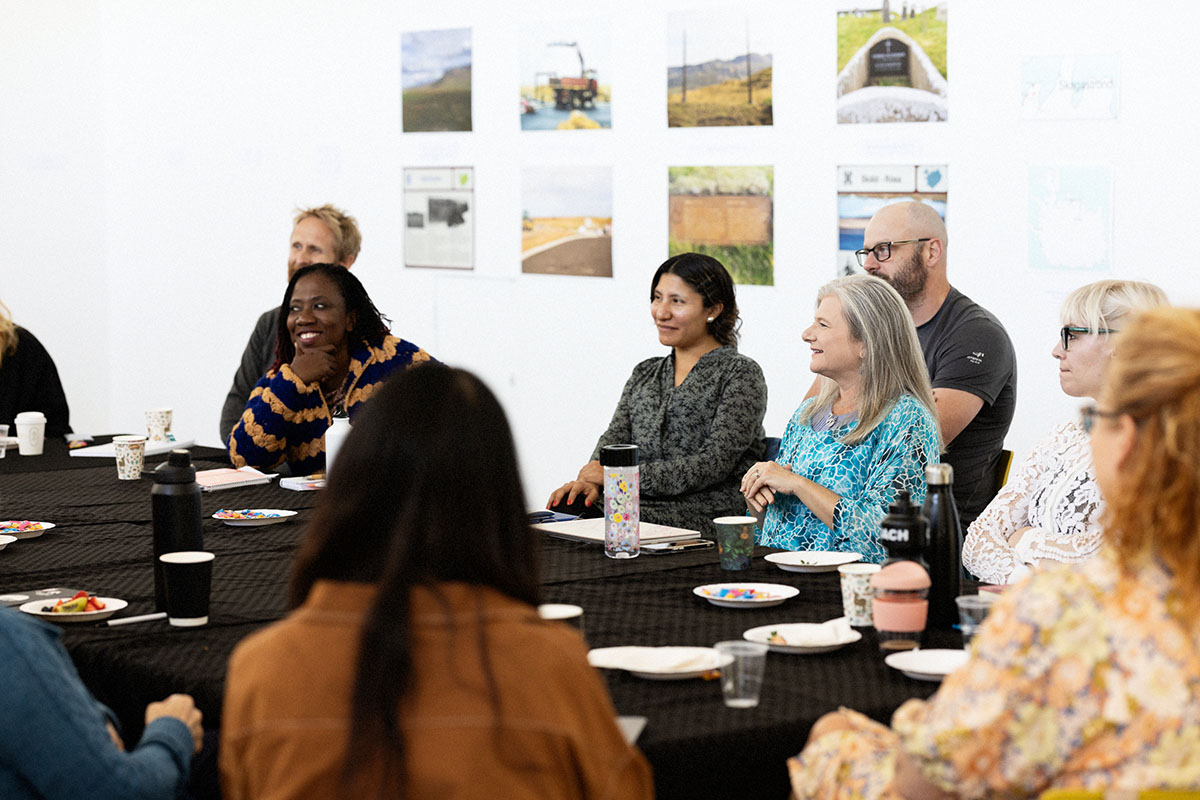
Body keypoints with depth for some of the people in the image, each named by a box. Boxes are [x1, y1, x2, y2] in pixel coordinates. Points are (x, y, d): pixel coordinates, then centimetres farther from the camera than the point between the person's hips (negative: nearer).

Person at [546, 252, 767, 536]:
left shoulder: (740, 374, 1)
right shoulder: (644, 374, 22)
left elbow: (714, 464, -11)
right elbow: (614, 438, 11)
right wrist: (590, 481, -14)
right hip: (634, 508, 6)